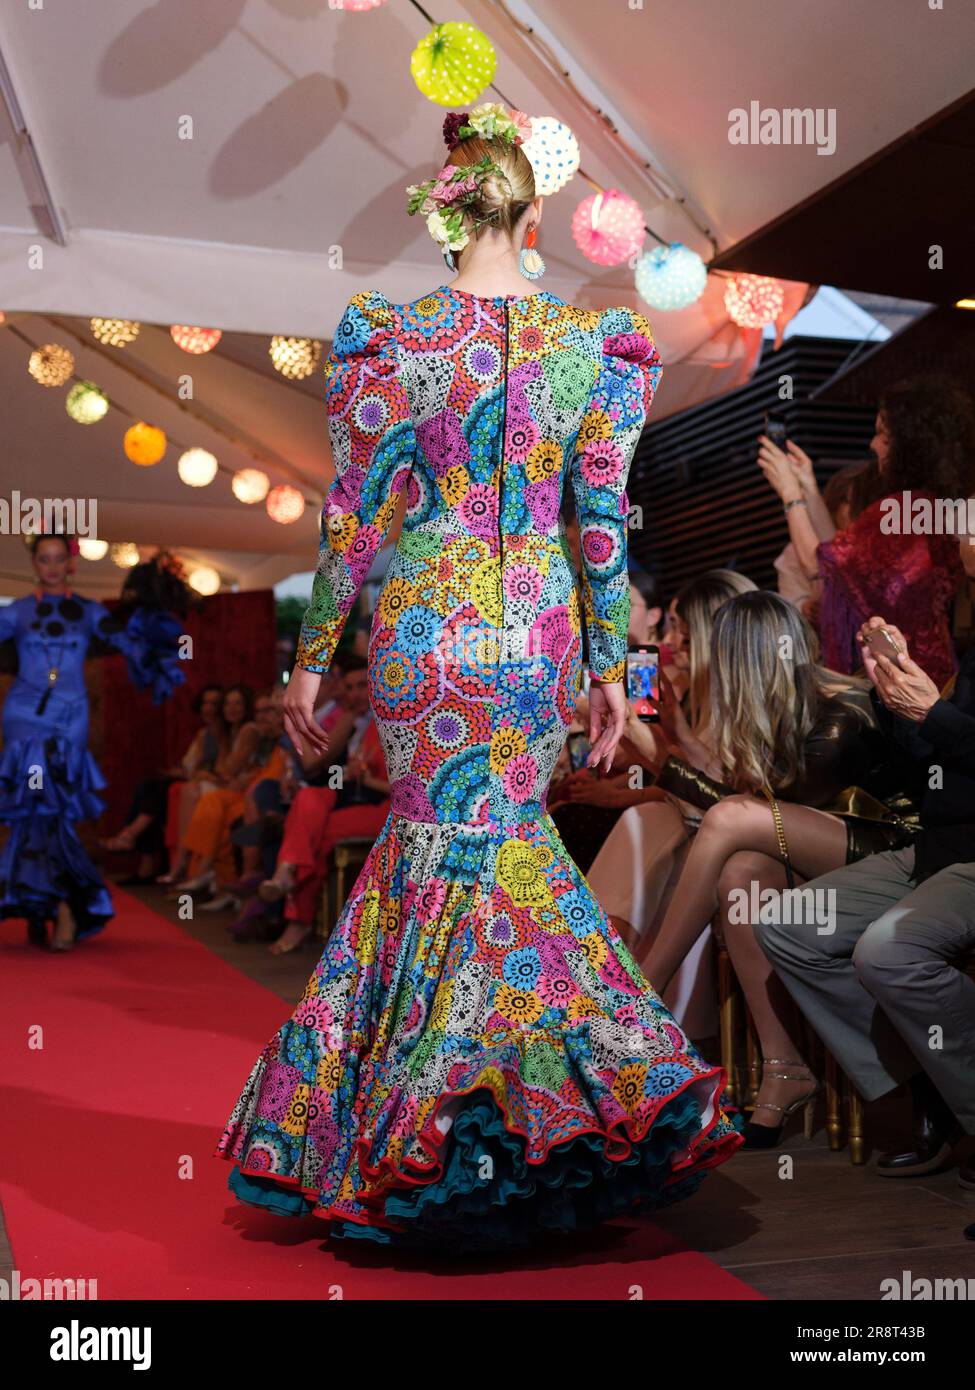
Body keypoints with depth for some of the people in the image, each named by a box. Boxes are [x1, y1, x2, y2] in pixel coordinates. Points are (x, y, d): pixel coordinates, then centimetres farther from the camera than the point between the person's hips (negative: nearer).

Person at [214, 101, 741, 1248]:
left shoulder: (380, 337, -6)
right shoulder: (600, 343, -1)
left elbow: (352, 519, -4)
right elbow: (603, 523, -1)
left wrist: (312, 656, 5)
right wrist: (609, 662, 7)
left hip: (421, 626, -1)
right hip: (540, 633, 2)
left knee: (444, 834, 11)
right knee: (502, 821, 18)